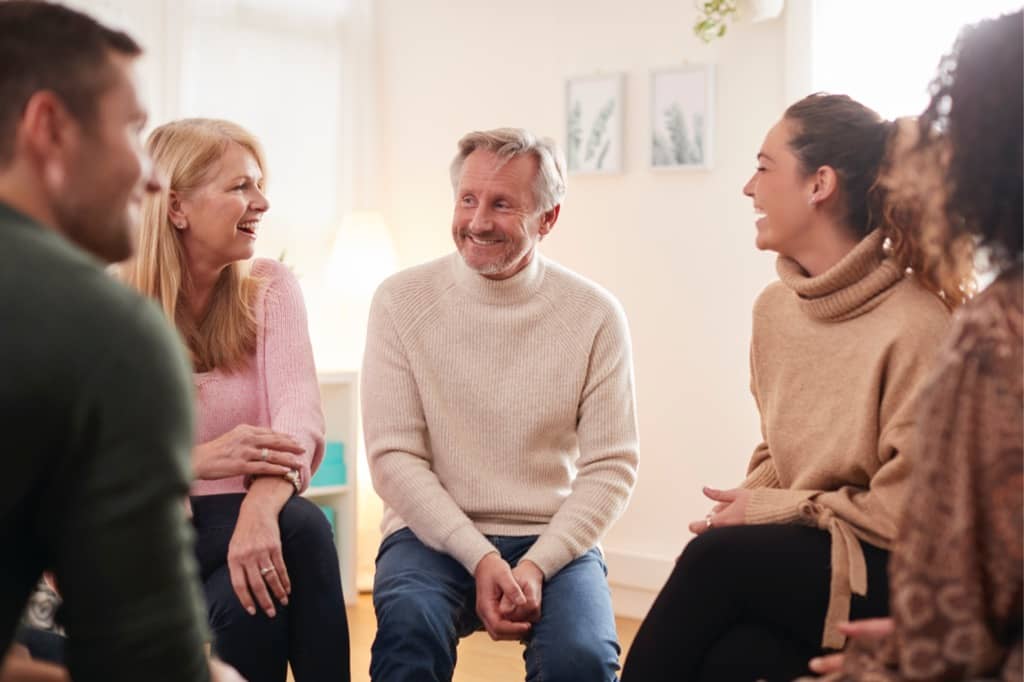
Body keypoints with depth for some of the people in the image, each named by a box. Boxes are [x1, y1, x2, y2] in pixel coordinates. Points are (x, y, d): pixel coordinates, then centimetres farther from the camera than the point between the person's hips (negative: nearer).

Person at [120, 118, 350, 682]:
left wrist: (262, 503, -35)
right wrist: (197, 459, -32)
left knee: (300, 523, -32)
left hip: (235, 515, 3)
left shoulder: (270, 287, 4)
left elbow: (299, 409, -14)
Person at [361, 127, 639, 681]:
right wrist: (480, 558, -15)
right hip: (434, 534, 0)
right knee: (410, 627, -32)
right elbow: (394, 457, -5)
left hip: (553, 539, 1)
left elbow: (610, 467, -2)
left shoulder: (595, 315, -2)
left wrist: (536, 564, -15)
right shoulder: (402, 301, -3)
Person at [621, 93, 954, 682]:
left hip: (891, 578, -5)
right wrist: (746, 502, -4)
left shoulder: (916, 325, -17)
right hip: (796, 557, 5)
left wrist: (770, 510, -10)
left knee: (719, 556, -27)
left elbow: (903, 511, -15)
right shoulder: (775, 307, 5)